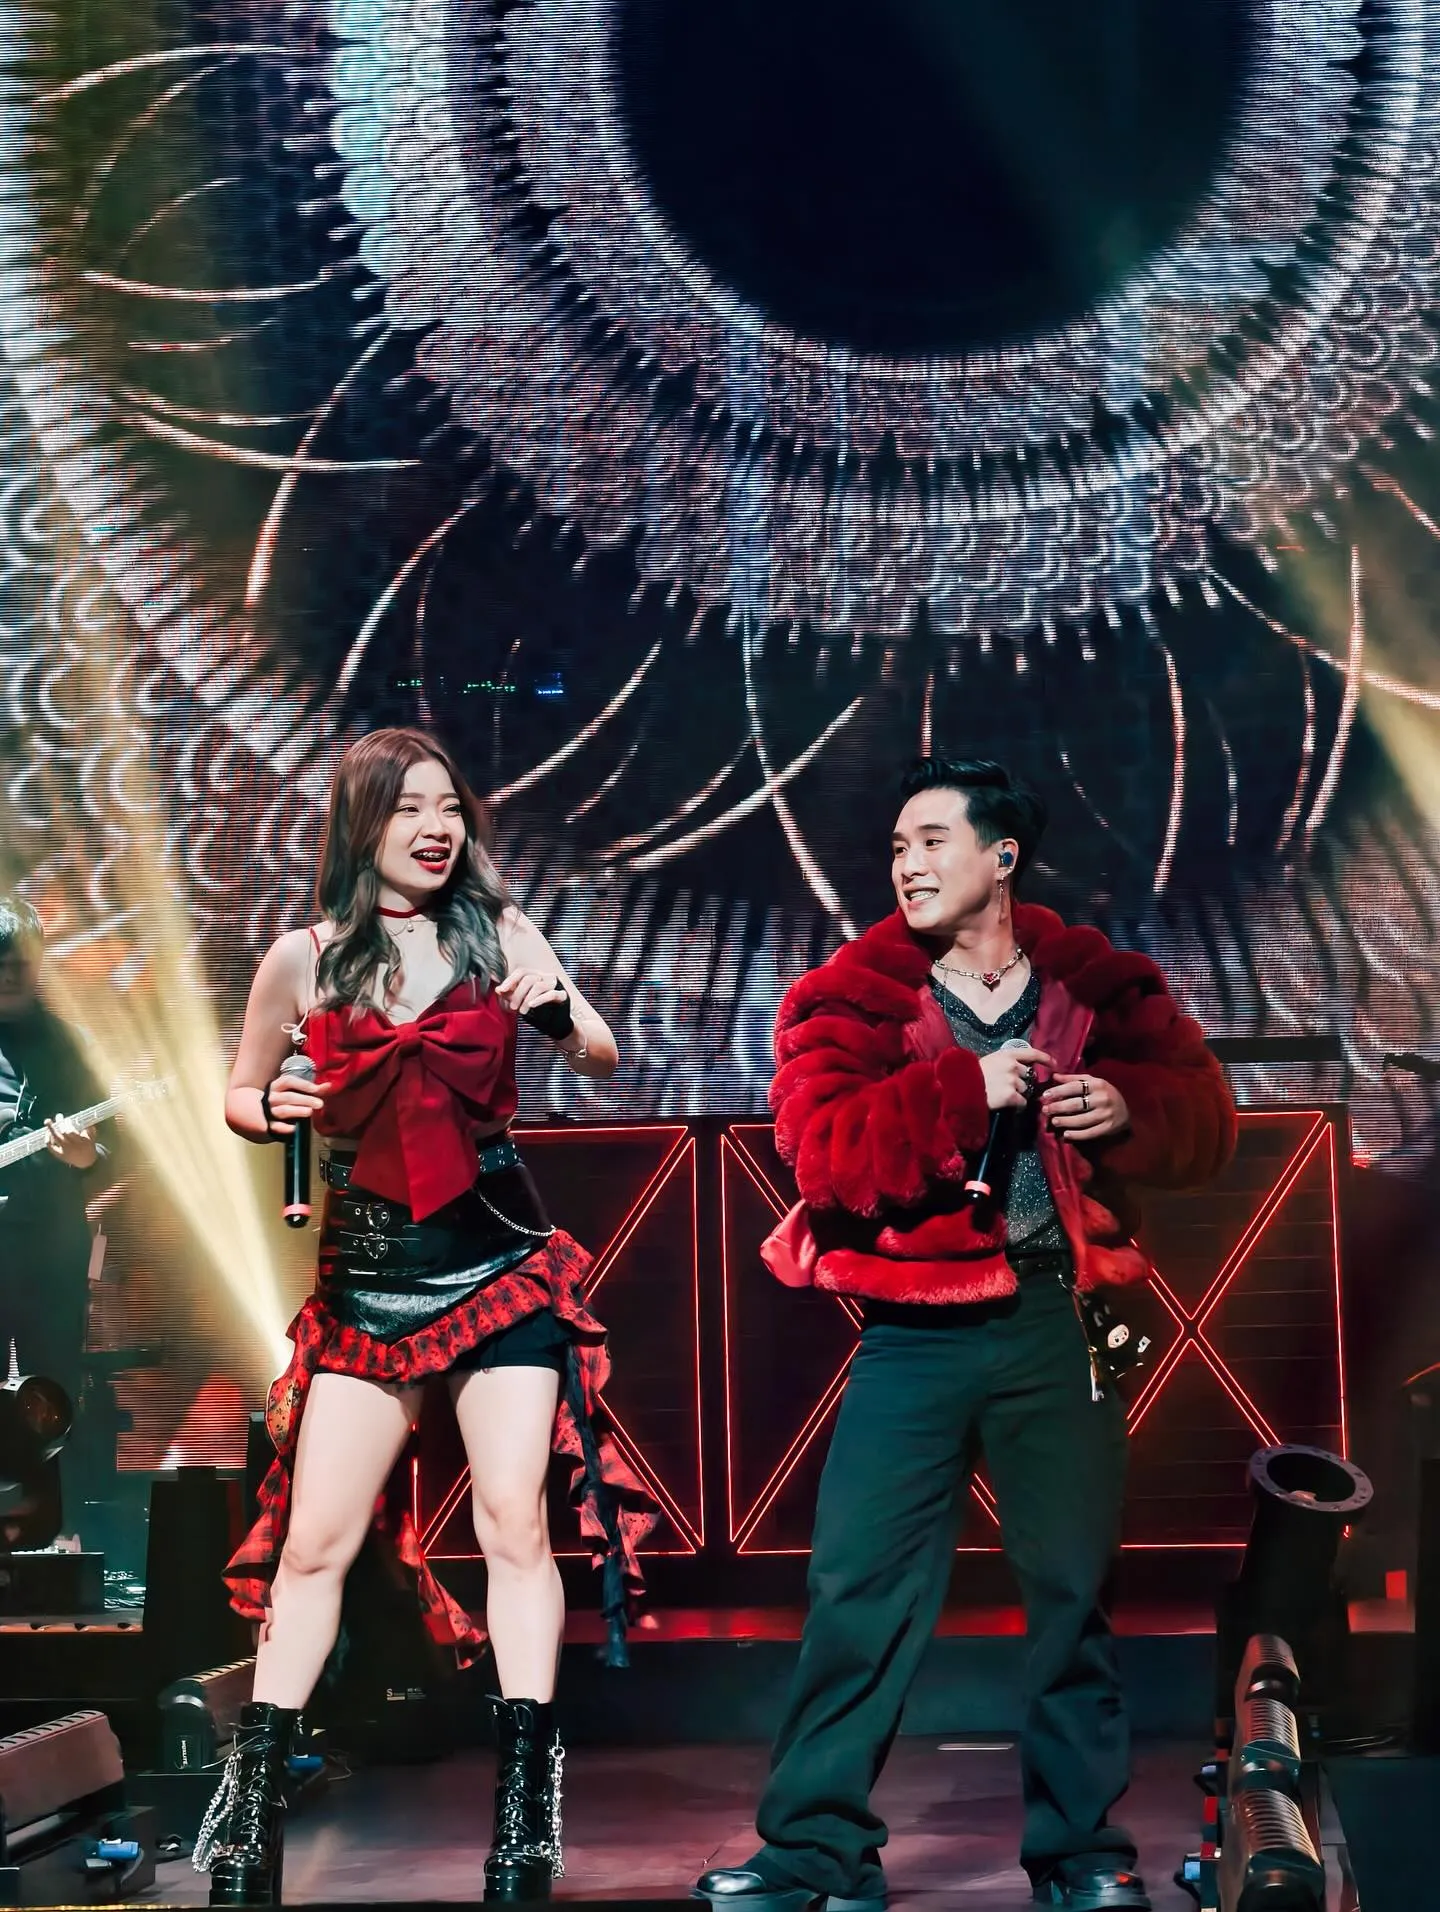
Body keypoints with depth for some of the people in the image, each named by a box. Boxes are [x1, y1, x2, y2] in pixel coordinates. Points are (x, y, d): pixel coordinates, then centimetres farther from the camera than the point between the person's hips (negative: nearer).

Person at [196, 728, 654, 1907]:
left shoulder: (496, 932, 2)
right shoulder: (305, 960, 2)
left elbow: (603, 1061, 6)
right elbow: (241, 1095, 14)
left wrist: (559, 1007, -15)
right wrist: (271, 1111, -9)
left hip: (505, 1273, 0)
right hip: (368, 1285, 1)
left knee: (514, 1522, -8)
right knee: (313, 1545, -1)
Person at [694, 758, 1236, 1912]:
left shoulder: (1098, 985, 4)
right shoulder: (851, 997, -1)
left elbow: (1206, 1121, 6)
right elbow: (823, 1151, -14)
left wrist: (1131, 1106, -15)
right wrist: (969, 1087, -22)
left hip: (1057, 1320, 2)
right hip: (916, 1328, -1)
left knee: (1074, 1590, 10)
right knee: (860, 1591, -3)